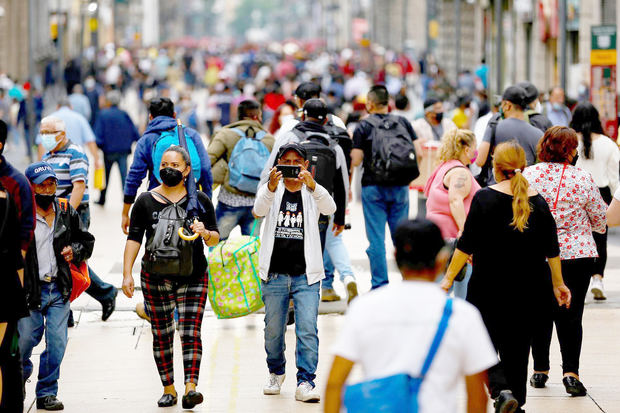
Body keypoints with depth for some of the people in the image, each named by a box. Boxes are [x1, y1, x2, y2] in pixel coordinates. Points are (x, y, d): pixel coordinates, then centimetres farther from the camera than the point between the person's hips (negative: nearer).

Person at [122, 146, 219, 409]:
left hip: (193, 277, -1)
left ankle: (190, 387, -21)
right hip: (155, 278, 1)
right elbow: (134, 239, 6)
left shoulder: (200, 201, 6)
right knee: (161, 335, 4)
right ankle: (168, 389, 13)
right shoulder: (146, 201, 7)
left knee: (191, 333, -12)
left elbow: (215, 239, 7)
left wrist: (205, 233, -17)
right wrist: (127, 274, -2)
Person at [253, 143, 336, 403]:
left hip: (306, 276, -1)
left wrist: (312, 185, -36)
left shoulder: (313, 192, 4)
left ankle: (305, 383, -12)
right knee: (273, 330, 11)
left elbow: (330, 208, -18)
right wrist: (272, 186, -36)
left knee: (308, 330, -12)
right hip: (274, 274, 1)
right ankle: (276, 374, 34)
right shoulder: (270, 189, 4)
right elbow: (259, 210, -17)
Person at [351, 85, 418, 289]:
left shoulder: (364, 126, -3)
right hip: (400, 187, 3)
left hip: (374, 187, -3)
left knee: (376, 239, 0)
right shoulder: (403, 123, 6)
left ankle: (380, 284, -3)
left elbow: (355, 161, -8)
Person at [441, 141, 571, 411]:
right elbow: (551, 250, 7)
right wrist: (558, 284, 18)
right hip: (530, 288, 4)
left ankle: (501, 390, -18)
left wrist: (449, 278, -5)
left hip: (490, 287, -4)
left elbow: (467, 245, -12)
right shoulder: (538, 202, 2)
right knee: (518, 346, 15)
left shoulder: (485, 198, -10)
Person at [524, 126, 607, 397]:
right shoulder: (582, 179, -8)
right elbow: (600, 219, 2)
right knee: (570, 316, 1)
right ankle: (570, 372, -10)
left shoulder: (527, 176, -4)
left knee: (540, 313, 15)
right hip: (577, 254, -2)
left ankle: (540, 370, 21)